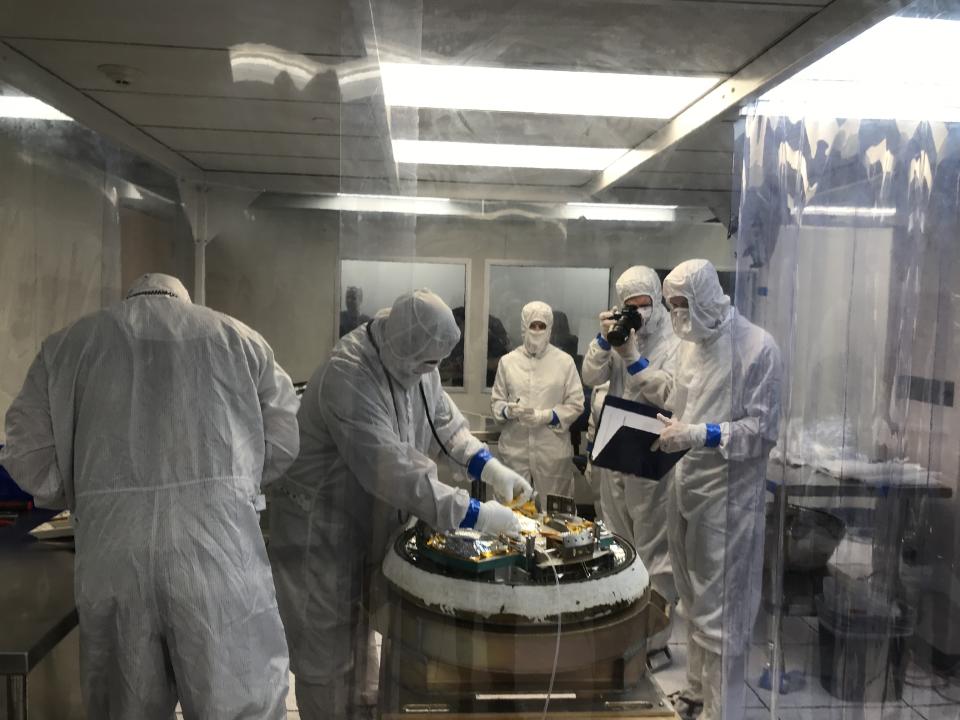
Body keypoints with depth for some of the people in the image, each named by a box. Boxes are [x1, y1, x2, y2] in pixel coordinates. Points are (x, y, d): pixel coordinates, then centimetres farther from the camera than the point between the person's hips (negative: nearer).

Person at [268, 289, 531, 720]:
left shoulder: (413, 360, -5)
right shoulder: (347, 378, -32)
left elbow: (444, 421, 5)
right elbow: (392, 471, -37)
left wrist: (488, 466, -11)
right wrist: (471, 514, -33)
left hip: (369, 524, 8)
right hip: (321, 530, -8)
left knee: (356, 636, 23)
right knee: (328, 648, 6)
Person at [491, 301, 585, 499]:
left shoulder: (565, 361, 1)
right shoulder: (507, 361, 5)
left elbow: (576, 404, 0)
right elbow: (496, 400, 10)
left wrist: (544, 416, -14)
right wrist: (508, 410, -13)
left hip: (553, 450, -1)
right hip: (515, 448, 1)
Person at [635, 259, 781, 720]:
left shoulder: (758, 347, -16)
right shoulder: (691, 343, 7)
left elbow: (763, 431, -16)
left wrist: (701, 435, -27)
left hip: (727, 495, -7)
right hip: (687, 485, 8)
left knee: (719, 608, 3)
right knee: (694, 600, 22)